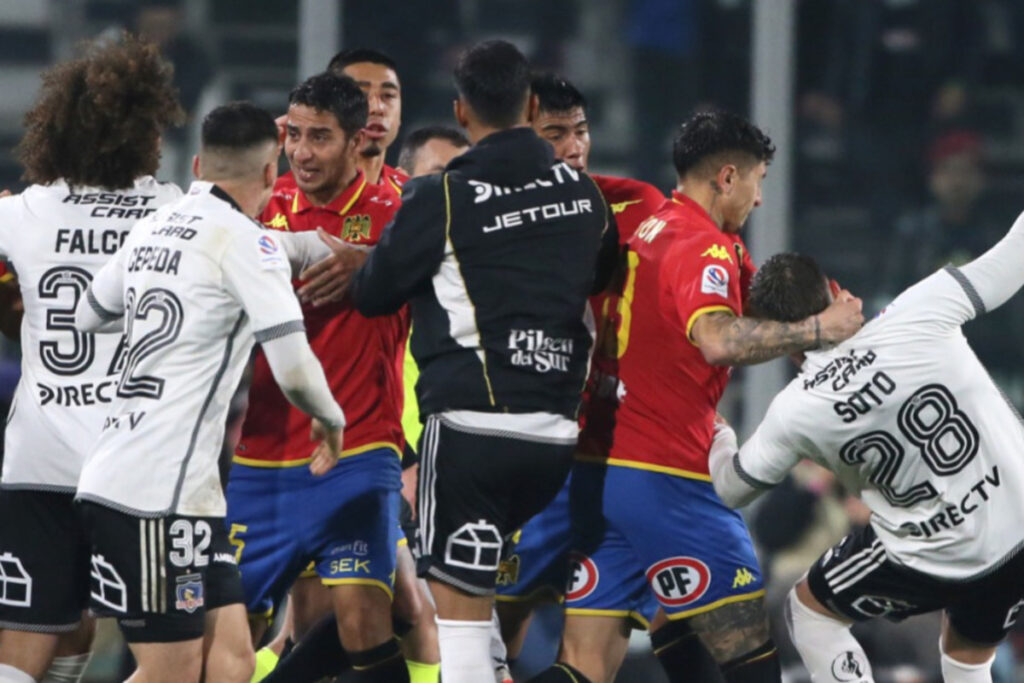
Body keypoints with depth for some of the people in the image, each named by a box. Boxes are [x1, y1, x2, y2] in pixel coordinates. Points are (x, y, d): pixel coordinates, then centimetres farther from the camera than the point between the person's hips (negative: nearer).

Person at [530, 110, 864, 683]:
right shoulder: (702, 246, -11)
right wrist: (817, 330, -23)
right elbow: (718, 339, -31)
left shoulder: (648, 227, 16)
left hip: (596, 473, 8)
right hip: (666, 478, -8)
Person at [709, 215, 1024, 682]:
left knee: (810, 607, 23)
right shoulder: (917, 318, -16)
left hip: (928, 564, -2)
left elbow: (731, 490, 8)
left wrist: (720, 442, 29)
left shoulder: (793, 413, -10)